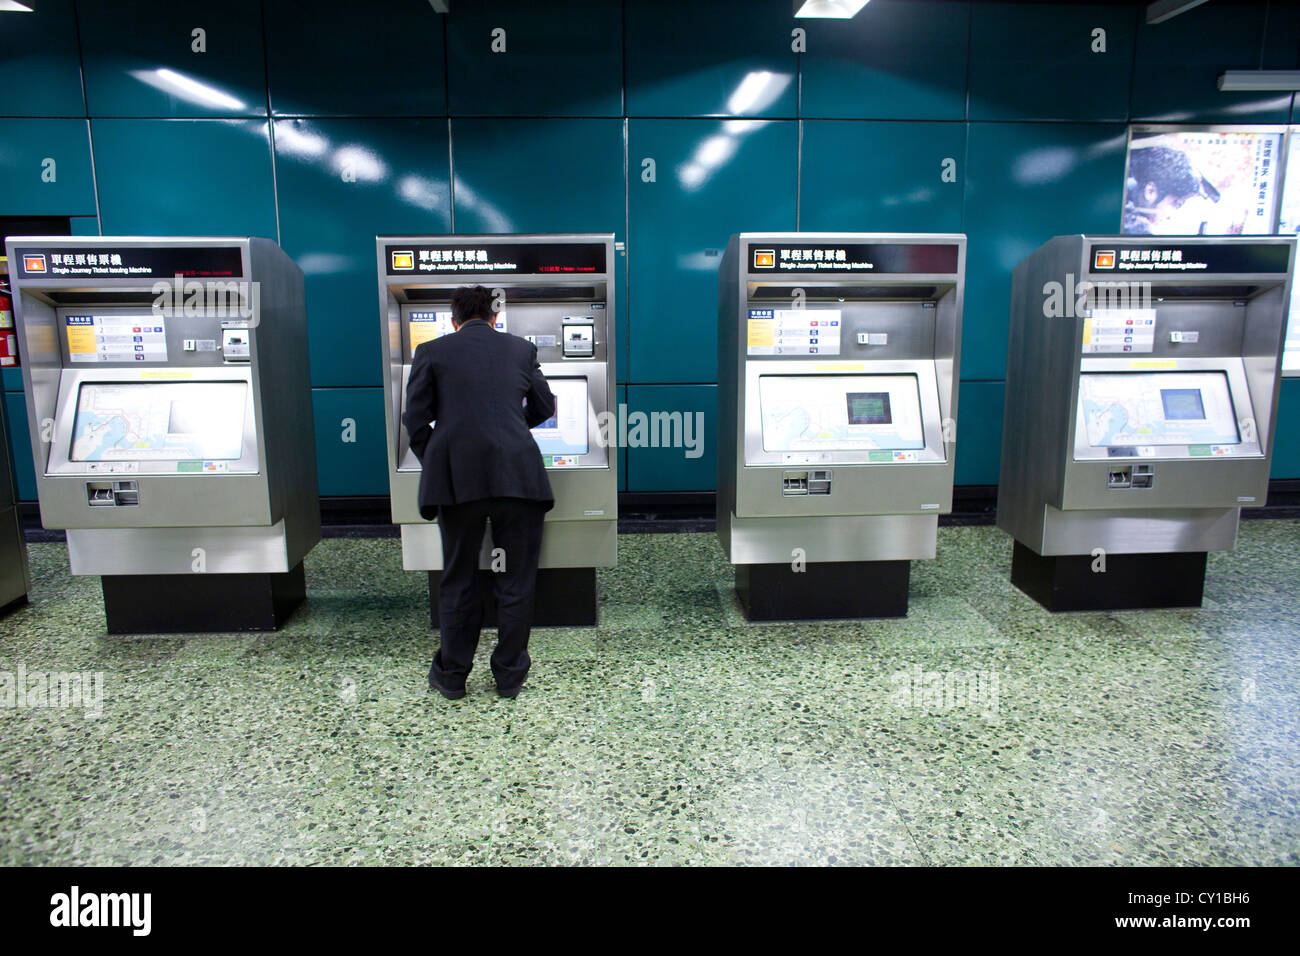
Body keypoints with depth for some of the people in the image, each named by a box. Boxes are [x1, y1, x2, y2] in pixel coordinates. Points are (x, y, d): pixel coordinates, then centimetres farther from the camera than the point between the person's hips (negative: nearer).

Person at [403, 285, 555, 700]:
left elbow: (415, 420, 3)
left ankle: (451, 676, 23)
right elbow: (545, 407, 21)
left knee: (458, 580, 12)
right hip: (517, 475, 0)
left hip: (457, 477, 0)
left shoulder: (431, 352, 9)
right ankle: (509, 675, 21)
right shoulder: (521, 349, 13)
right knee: (515, 580, 11)